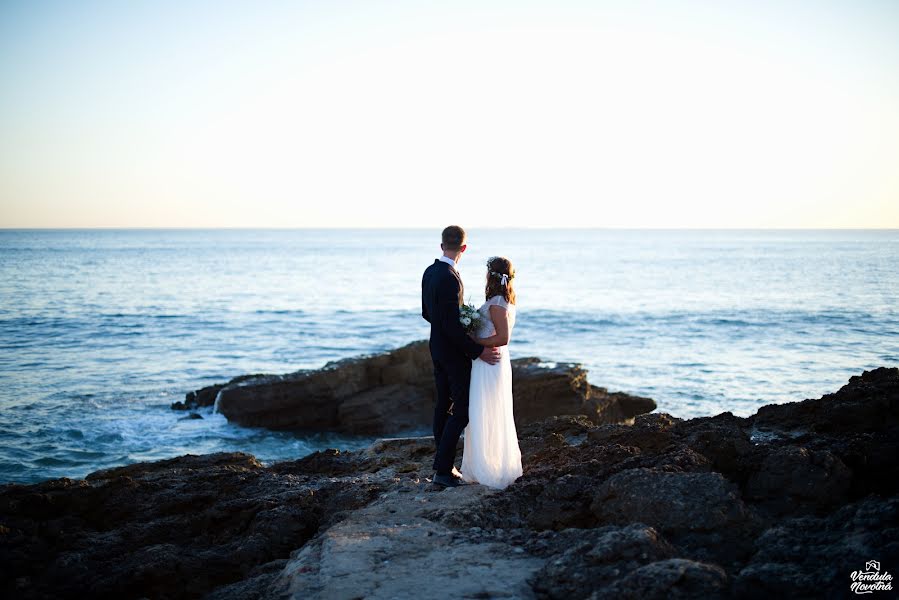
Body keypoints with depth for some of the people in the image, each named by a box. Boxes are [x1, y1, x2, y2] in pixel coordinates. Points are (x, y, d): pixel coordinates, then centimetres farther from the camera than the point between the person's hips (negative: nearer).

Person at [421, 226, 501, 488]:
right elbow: (452, 325, -26)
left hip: (437, 348, 9)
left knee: (443, 405, 15)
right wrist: (478, 351, -22)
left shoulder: (429, 272, 4)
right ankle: (443, 470, -3)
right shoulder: (450, 279, -25)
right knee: (462, 410, -3)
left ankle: (444, 463, 22)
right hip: (454, 353, -9)